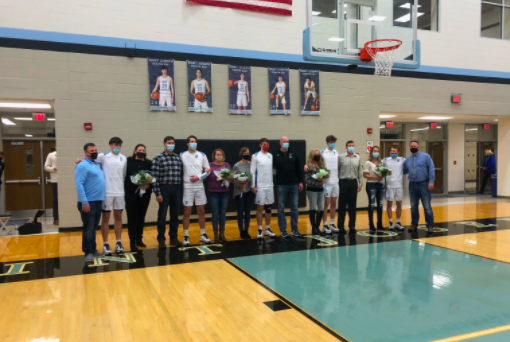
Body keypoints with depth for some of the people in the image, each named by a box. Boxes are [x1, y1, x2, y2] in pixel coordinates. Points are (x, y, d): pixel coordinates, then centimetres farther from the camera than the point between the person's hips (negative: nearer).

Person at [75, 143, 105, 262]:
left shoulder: (96, 164, 15)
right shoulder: (82, 165, -11)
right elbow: (79, 184, -19)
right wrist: (84, 202, -23)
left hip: (98, 201, 8)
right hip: (88, 202, -8)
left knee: (94, 227, 14)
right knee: (88, 228, -2)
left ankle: (93, 249, 23)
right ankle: (88, 252, 7)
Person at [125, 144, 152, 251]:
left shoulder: (149, 164, 8)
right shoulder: (129, 162, -2)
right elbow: (125, 177, -9)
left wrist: (148, 185, -14)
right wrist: (138, 185, -17)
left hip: (145, 194, 4)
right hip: (131, 194, -3)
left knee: (141, 217, 13)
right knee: (132, 218, 0)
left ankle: (139, 239, 25)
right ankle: (132, 241, 6)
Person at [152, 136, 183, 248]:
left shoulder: (178, 158, 9)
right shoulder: (158, 158, -5)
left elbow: (181, 174, 12)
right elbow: (154, 177, -8)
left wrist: (181, 189, 6)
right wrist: (157, 193, -12)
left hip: (176, 189, 4)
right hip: (164, 188, -4)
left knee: (175, 215, 10)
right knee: (162, 215, 3)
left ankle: (174, 237, 22)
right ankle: (161, 239, 14)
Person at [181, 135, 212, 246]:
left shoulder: (202, 155, 6)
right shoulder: (182, 155, 1)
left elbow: (208, 170, 5)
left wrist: (198, 177, -9)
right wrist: (181, 179, -7)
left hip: (200, 186, 2)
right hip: (187, 187, -2)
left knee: (201, 211, 8)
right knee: (187, 212, 1)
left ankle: (203, 235, 19)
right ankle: (186, 236, 10)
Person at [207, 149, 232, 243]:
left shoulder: (227, 165, 8)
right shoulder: (210, 165, 1)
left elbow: (231, 177, 5)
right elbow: (207, 177, -4)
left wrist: (227, 182, -14)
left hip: (225, 192, 2)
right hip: (213, 193, -2)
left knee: (223, 213, 7)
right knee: (215, 213, -1)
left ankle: (222, 234, 17)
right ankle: (216, 234, 10)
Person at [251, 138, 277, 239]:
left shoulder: (271, 156, 10)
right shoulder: (255, 156, -4)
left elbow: (273, 169, 14)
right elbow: (252, 172, -6)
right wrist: (253, 186, -10)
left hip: (270, 185, 5)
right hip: (260, 186, -4)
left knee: (268, 208, 9)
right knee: (260, 208, 0)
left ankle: (268, 229, 20)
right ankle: (259, 230, 8)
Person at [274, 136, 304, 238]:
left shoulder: (294, 155, 10)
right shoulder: (276, 156, 1)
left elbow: (299, 169, 10)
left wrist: (301, 181, 4)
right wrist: (274, 181, -6)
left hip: (294, 185, 3)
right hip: (281, 185, -3)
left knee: (294, 208, 6)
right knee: (281, 208, 2)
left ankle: (294, 229, 15)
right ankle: (283, 230, 10)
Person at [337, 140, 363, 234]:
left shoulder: (358, 158, 10)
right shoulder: (341, 157, 0)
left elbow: (360, 171, 11)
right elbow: (337, 170, 0)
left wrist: (360, 183, 5)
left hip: (353, 182, 3)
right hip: (343, 182, -3)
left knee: (352, 205, 6)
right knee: (342, 204, 1)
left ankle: (352, 226, 14)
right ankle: (340, 225, 11)